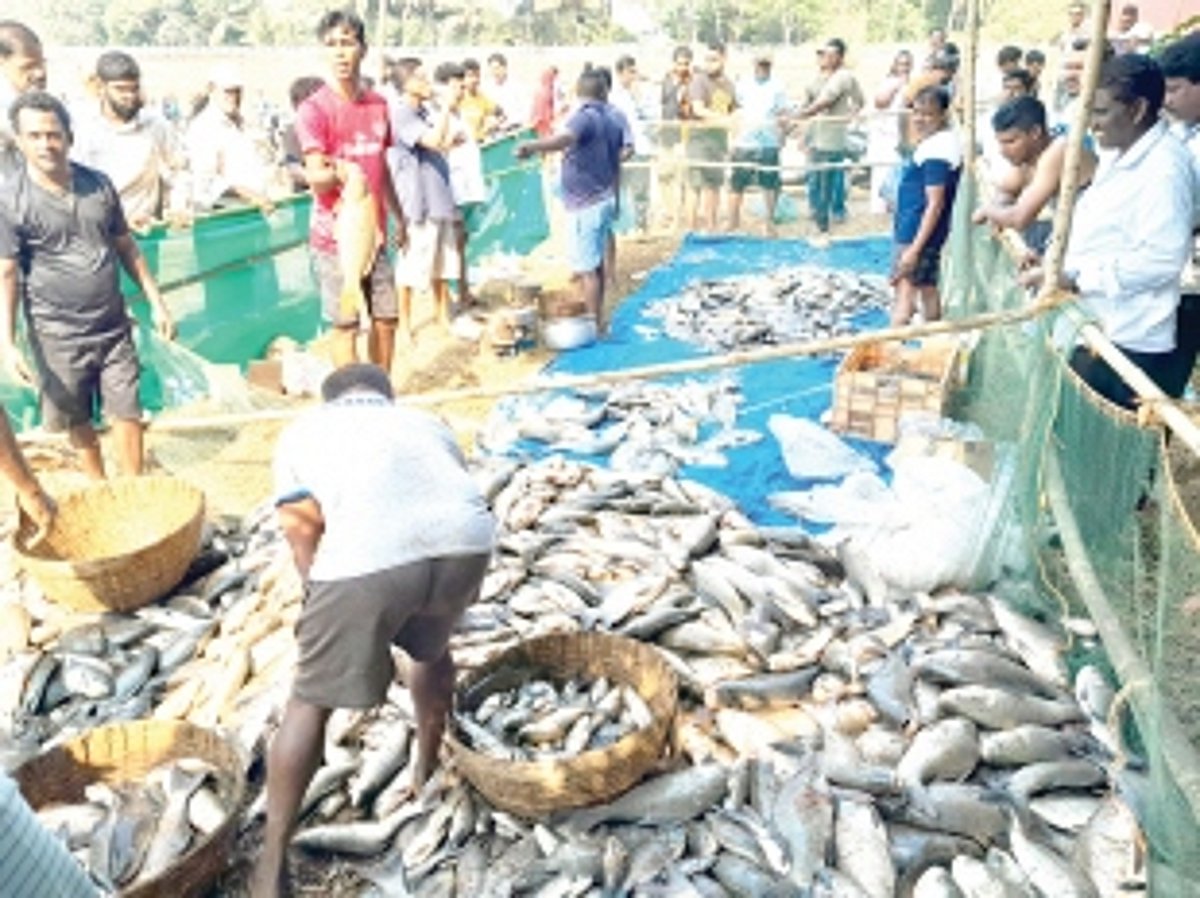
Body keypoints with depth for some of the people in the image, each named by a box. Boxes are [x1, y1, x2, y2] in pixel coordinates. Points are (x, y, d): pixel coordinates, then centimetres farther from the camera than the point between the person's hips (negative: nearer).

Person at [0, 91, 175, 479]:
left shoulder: (99, 185, 3)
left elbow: (126, 247, 11)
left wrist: (156, 302, 9)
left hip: (114, 327, 2)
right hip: (58, 337, -2)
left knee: (128, 412, 3)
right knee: (77, 421, 12)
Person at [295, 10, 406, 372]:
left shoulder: (378, 105, 9)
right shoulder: (314, 109, -9)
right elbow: (315, 179, -16)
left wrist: (399, 218, 25)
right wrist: (335, 173, -38)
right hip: (335, 237, -6)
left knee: (386, 318, 10)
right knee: (346, 324, 0)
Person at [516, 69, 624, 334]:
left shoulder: (584, 116, -16)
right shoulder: (612, 120, 10)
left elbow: (565, 138, -39)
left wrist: (532, 146, -57)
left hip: (585, 204, -9)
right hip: (604, 200, 9)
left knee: (586, 268, -4)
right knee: (595, 264, 19)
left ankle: (593, 325, 0)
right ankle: (598, 320, 29)